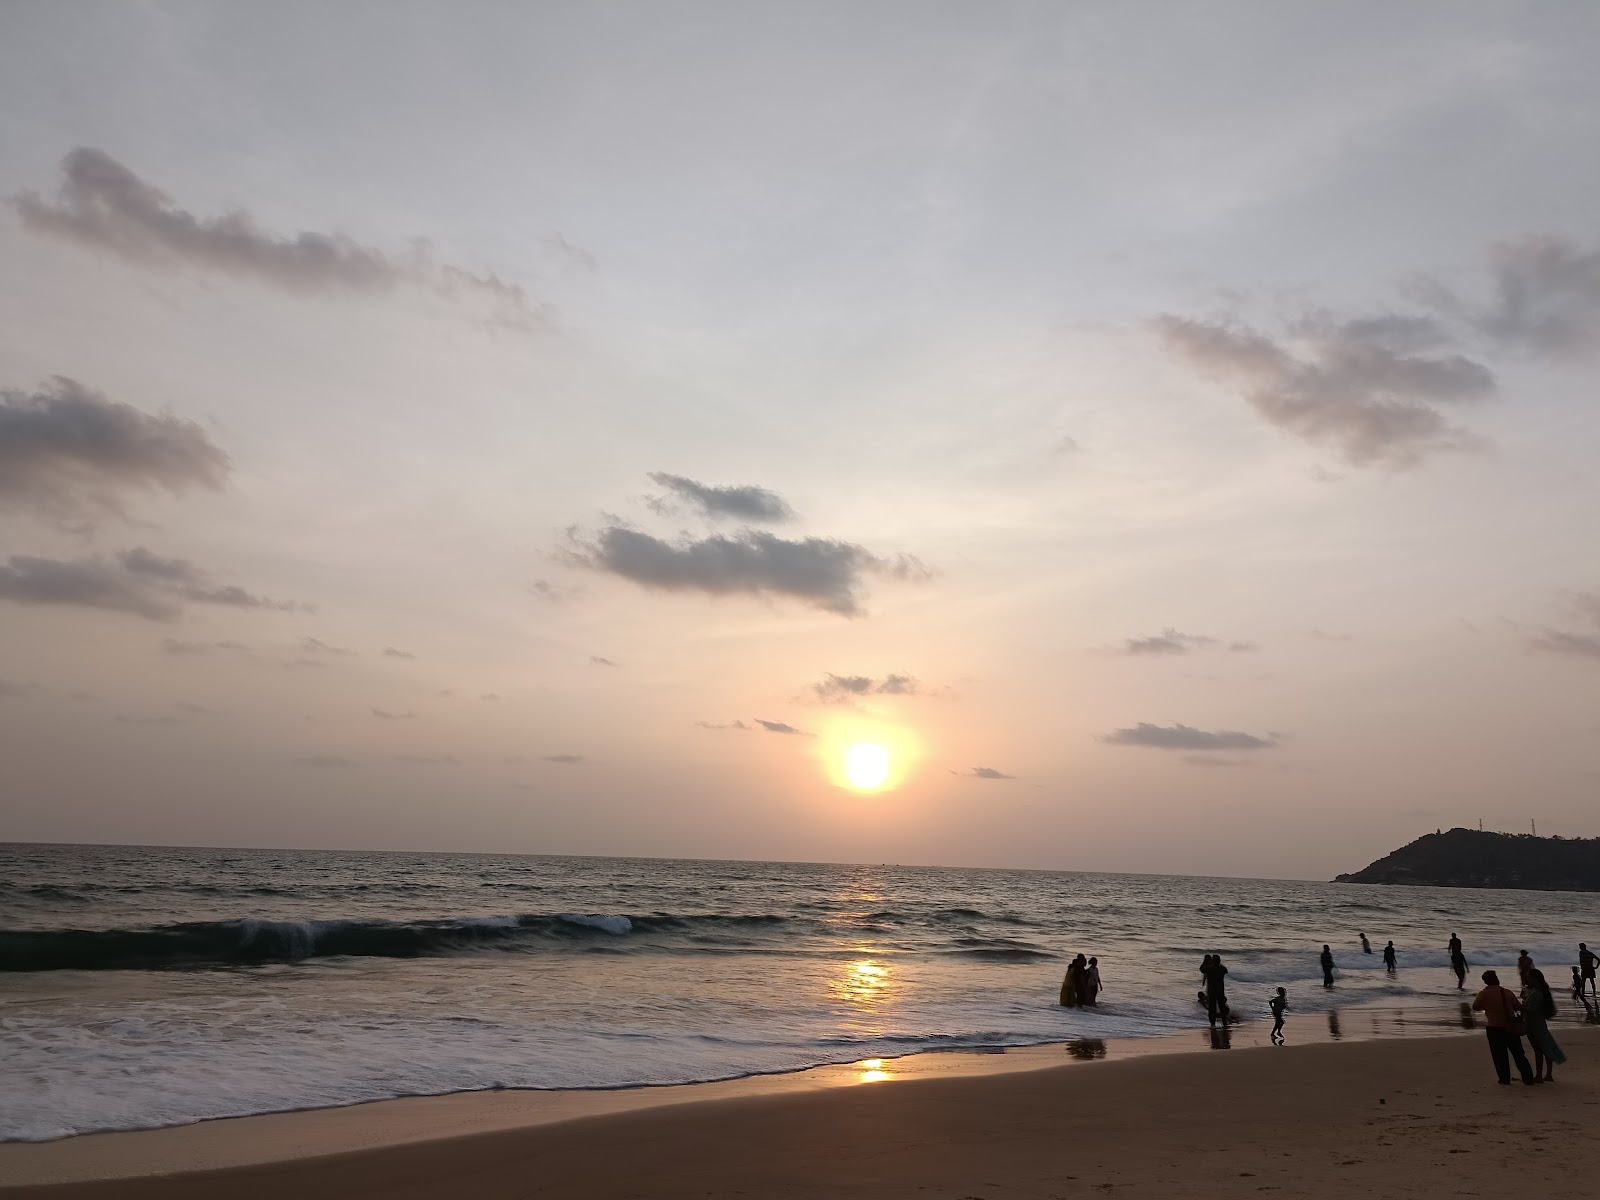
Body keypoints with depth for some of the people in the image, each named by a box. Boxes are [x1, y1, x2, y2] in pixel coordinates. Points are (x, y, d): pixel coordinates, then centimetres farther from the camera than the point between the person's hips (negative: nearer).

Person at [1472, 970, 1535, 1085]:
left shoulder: (1483, 994, -9)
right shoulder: (1507, 992, -3)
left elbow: (1475, 1008, 3)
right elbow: (1519, 1007, 6)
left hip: (1494, 1028, -2)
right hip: (1510, 1027, 2)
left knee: (1499, 1055, 7)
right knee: (1518, 1054, 11)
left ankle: (1504, 1078, 6)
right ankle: (1528, 1078, 11)